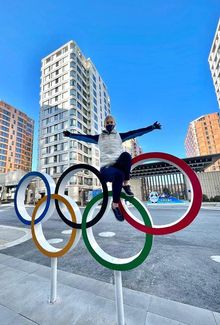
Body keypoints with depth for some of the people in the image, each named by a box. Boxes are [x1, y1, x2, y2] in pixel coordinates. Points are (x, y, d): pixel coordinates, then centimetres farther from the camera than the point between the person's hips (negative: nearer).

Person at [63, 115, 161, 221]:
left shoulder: (120, 136, 16)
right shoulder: (99, 137, 16)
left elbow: (135, 132, 7)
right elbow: (85, 137, 5)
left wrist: (152, 127, 0)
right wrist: (70, 134, -5)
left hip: (119, 165, 1)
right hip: (106, 167, -1)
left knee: (126, 155, -33)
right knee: (118, 175, -36)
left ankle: (126, 184, -18)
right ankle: (115, 205, -16)